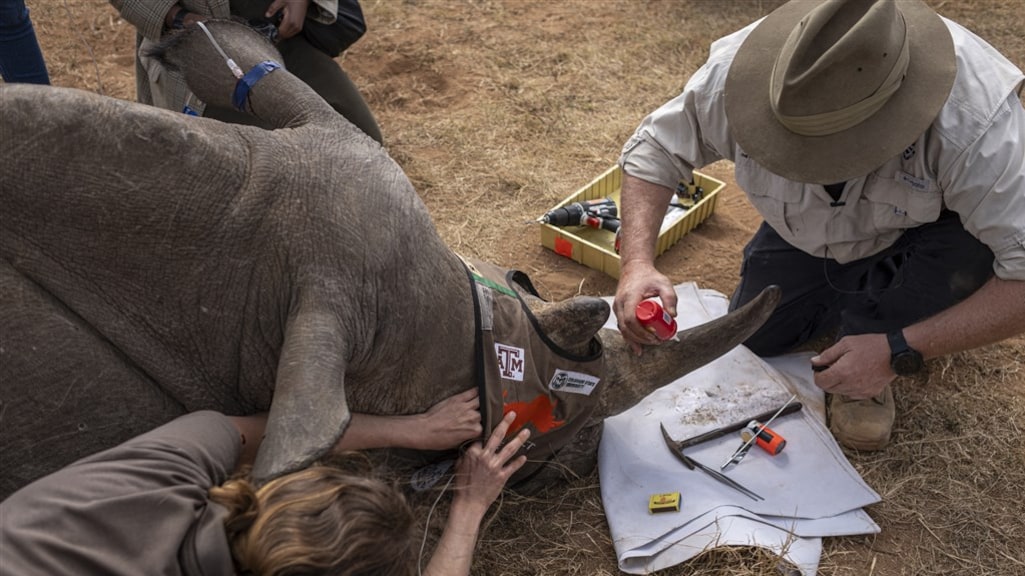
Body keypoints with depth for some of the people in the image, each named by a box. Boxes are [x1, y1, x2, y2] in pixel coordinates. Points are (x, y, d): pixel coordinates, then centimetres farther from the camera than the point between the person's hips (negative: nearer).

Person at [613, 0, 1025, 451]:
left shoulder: (976, 123, -43)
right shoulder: (743, 68, -35)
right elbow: (655, 149, -21)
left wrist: (898, 351, -43)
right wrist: (637, 263, -36)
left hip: (920, 235, -3)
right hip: (808, 236, 3)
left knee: (968, 245, -35)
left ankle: (875, 336, -4)